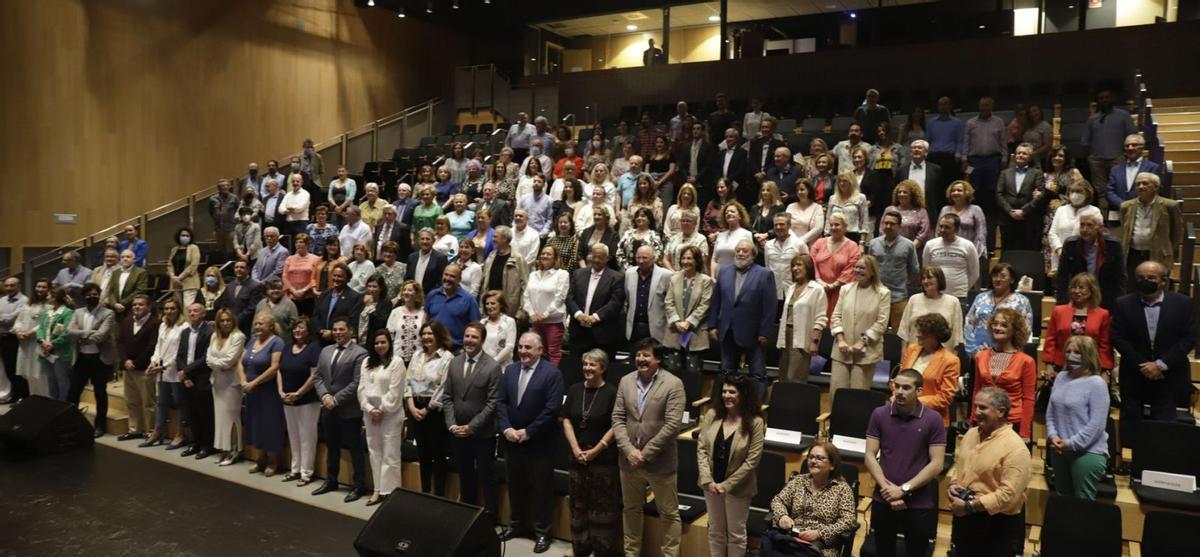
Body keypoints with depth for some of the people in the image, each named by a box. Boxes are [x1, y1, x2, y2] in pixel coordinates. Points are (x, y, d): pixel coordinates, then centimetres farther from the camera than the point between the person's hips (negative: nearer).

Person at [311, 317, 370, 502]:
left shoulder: (359, 353, -11)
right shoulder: (325, 351, 12)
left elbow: (357, 383, -16)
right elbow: (317, 377, 11)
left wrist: (336, 399, -16)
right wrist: (325, 395, -7)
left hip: (349, 410, -6)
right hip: (328, 409, 6)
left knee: (355, 448, 2)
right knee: (331, 447, 18)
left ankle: (359, 485, 12)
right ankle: (330, 481, 32)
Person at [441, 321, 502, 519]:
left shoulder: (493, 367, -11)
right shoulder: (454, 362, 5)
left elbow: (492, 403, -13)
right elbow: (447, 397, 6)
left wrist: (471, 427, -15)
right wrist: (452, 424, -4)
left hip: (482, 434, -5)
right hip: (457, 432, 5)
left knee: (486, 478, 3)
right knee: (464, 477, 16)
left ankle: (491, 518, 14)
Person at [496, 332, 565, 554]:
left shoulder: (552, 373, -12)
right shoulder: (510, 370, 6)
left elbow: (552, 409, -17)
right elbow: (501, 402, 4)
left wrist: (528, 432, -16)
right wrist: (506, 429, -10)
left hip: (539, 442, -5)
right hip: (512, 440, 5)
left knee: (541, 488, 6)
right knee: (515, 485, 17)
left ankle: (542, 531, 20)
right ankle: (516, 524, 34)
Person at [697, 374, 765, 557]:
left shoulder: (755, 423, -14)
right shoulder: (712, 415, -5)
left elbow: (751, 461, -14)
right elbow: (701, 448, -3)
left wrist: (726, 485, -14)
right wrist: (708, 480, -12)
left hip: (737, 487, -3)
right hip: (712, 484, 3)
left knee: (736, 533, 13)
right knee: (715, 530, 17)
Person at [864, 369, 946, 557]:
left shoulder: (933, 420, -8)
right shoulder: (879, 415, -3)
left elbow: (936, 464, -9)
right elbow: (870, 456, -2)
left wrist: (904, 489, -14)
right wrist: (887, 488, -13)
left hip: (919, 504, -1)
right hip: (883, 500, 2)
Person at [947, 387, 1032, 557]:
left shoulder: (1015, 448, -20)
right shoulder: (971, 434, 5)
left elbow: (1009, 494, -25)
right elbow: (958, 465, 16)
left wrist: (970, 506, -23)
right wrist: (953, 483, -5)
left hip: (997, 525, -7)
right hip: (963, 518, 7)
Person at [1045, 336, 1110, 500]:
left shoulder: (1096, 384, -13)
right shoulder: (1061, 377, 6)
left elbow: (1096, 424, -17)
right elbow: (1050, 411, 10)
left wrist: (1071, 443, -15)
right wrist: (1052, 435, -5)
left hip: (1088, 452, -6)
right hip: (1060, 450, 6)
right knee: (1061, 498, 18)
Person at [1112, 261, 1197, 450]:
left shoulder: (1182, 303, -2)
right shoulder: (1123, 304, -2)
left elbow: (1189, 338, -5)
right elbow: (1118, 338, -4)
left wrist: (1161, 364, -13)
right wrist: (1141, 365, -12)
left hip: (1168, 378, -1)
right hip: (1134, 376, 1)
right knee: (1131, 424, 7)